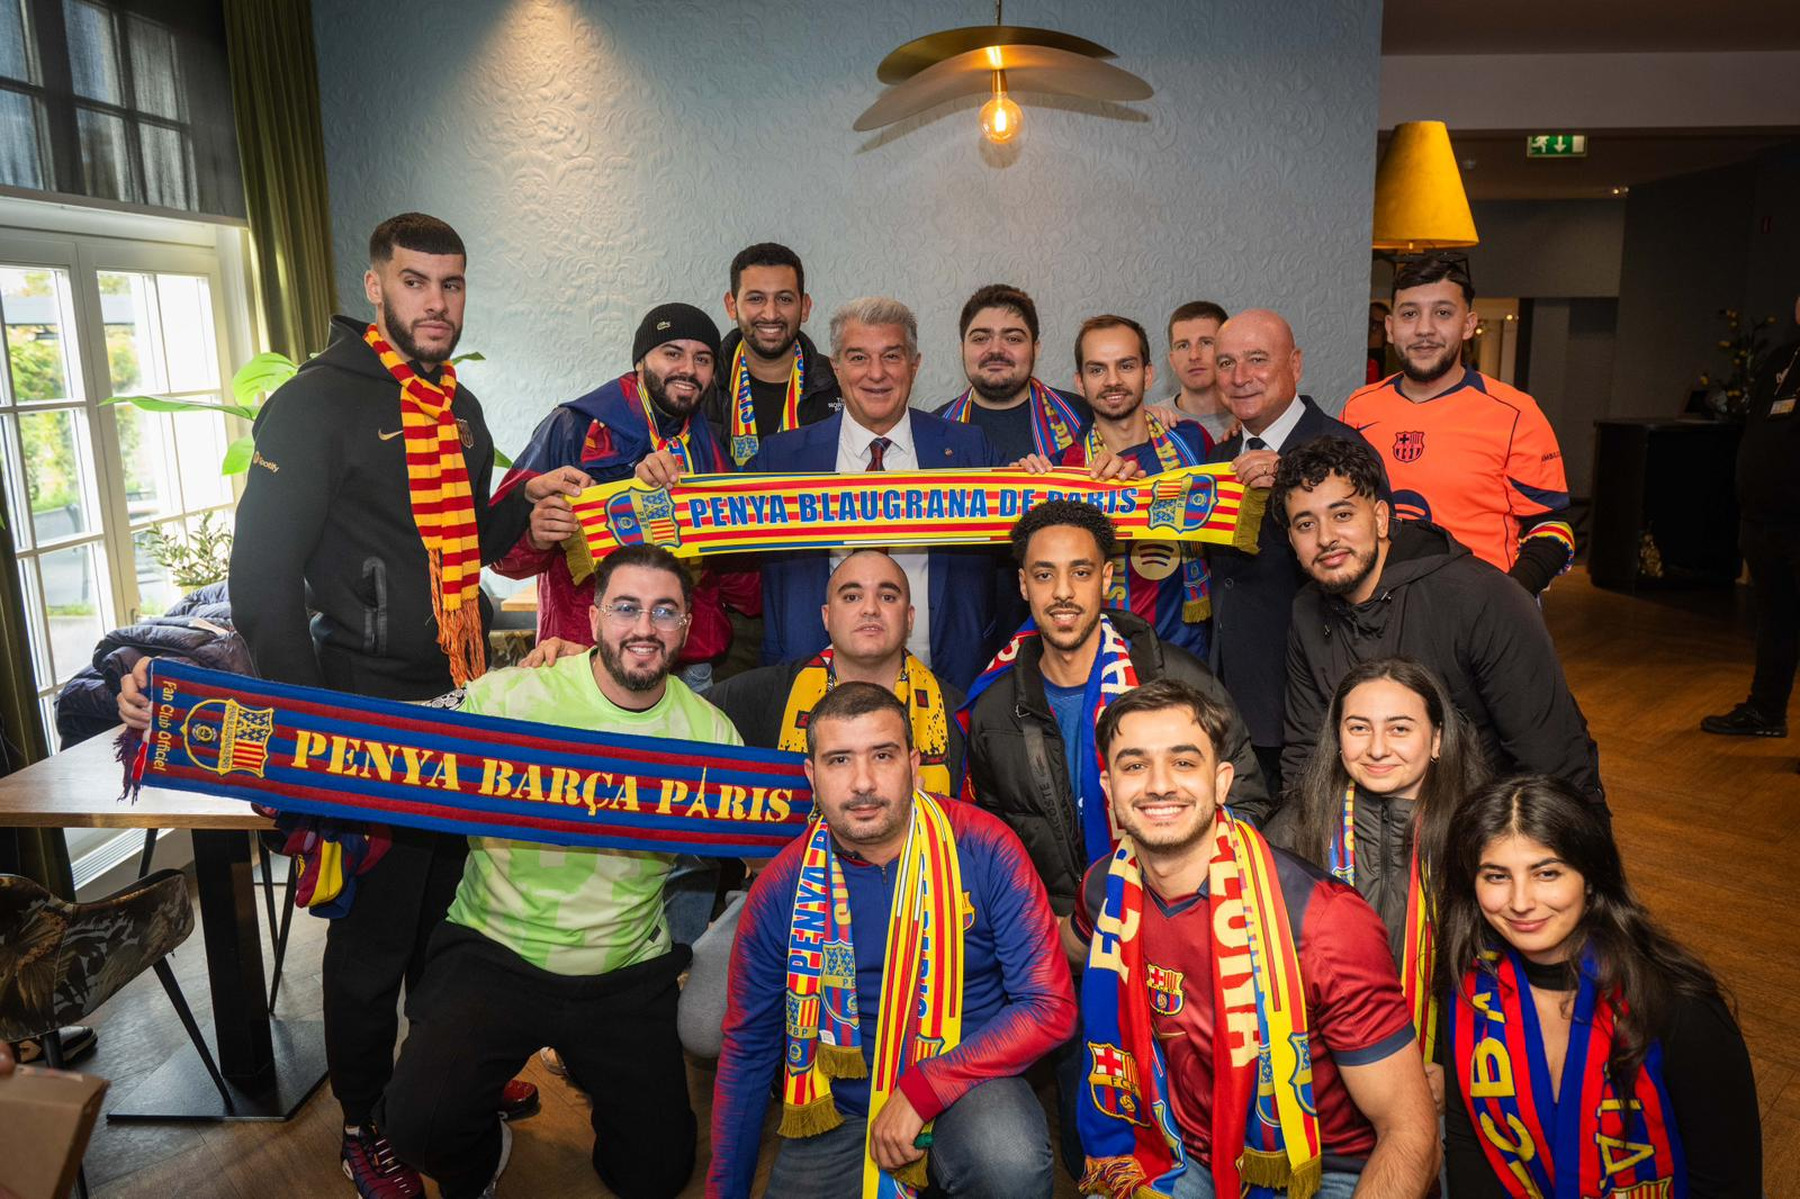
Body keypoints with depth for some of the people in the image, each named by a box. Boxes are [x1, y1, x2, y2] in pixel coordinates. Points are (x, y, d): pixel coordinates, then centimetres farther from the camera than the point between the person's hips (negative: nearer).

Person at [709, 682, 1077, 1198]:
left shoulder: (983, 850, -14)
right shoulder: (781, 889, -7)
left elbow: (1050, 1006, -13)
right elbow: (747, 1051, 5)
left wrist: (921, 1091, -21)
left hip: (965, 1091, -3)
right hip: (837, 1113, 4)